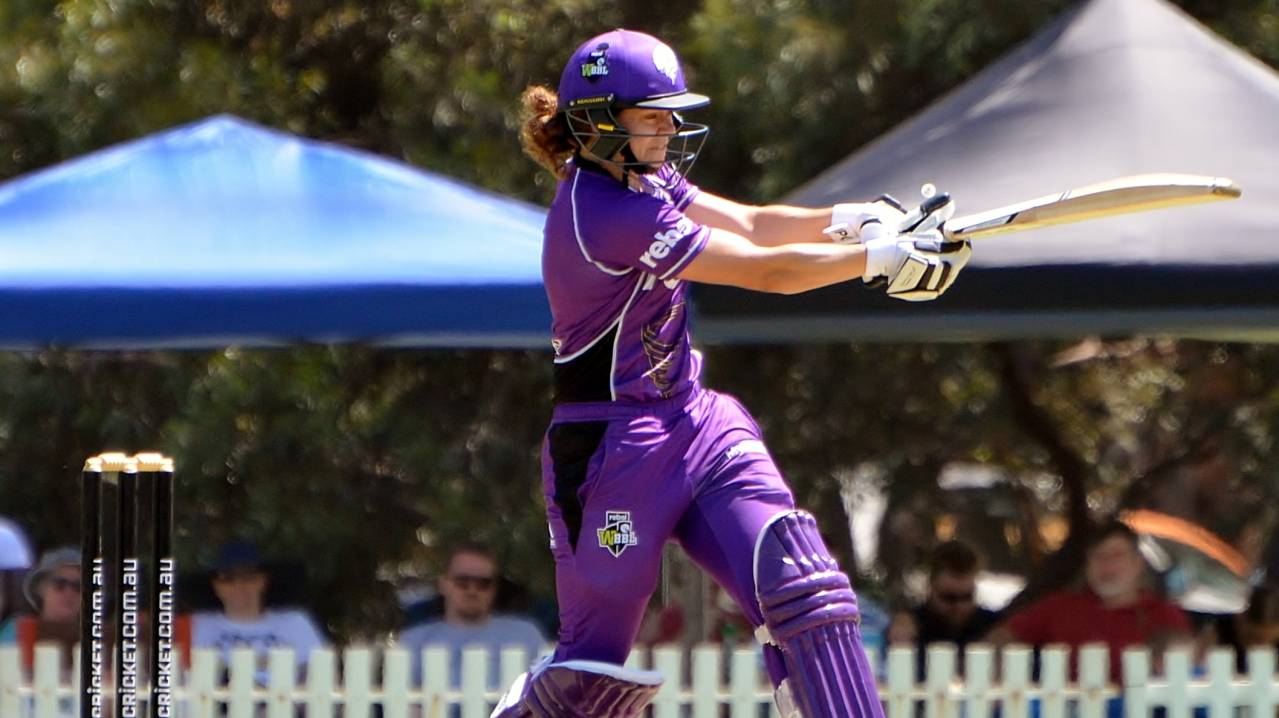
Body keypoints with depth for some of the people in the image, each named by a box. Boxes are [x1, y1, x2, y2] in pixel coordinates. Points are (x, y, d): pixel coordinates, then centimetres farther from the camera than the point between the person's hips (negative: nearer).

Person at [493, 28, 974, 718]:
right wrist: (881, 256, -18)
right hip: (614, 447, -9)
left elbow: (750, 223, 5)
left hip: (697, 425, 9)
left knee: (802, 585, -10)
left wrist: (856, 218, -11)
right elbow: (763, 270, -20)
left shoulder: (638, 178, 9)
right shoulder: (602, 214, -20)